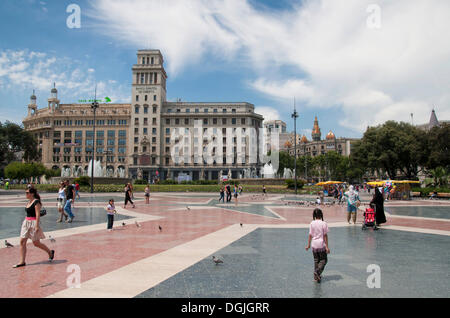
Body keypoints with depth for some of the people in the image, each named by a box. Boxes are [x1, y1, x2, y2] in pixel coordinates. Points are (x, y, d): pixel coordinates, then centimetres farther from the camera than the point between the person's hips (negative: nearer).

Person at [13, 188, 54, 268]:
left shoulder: (36, 202, -13)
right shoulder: (28, 202, 13)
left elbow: (38, 215, -18)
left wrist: (36, 226, -23)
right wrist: (26, 222, 20)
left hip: (34, 223, -9)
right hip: (26, 222, 9)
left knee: (36, 243, -1)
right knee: (22, 242, 2)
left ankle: (50, 252, 20)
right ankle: (22, 262, 7)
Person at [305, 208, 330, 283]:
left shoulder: (312, 223, -3)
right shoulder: (324, 223, -11)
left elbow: (310, 235, 0)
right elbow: (325, 236, -9)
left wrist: (308, 245, 10)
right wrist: (327, 247, -4)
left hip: (314, 245, 3)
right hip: (322, 245, -3)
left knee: (316, 260, 15)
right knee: (323, 260, 11)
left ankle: (316, 276, 19)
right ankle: (318, 271, -10)